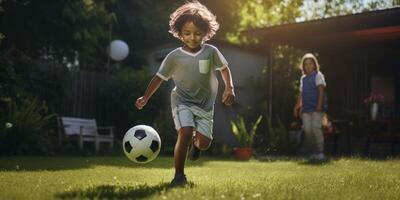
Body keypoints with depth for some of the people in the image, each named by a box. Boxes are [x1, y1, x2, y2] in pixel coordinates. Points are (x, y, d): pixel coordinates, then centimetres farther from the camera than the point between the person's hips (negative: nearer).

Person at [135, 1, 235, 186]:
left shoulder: (211, 52, -6)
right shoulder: (174, 56, -8)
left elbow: (224, 69, 8)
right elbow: (159, 77, 1)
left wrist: (229, 88, -6)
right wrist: (145, 97, -3)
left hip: (205, 103, 2)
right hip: (182, 101, -2)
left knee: (204, 142, -5)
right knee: (185, 132, -23)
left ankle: (194, 143, 35)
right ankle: (179, 175, -8)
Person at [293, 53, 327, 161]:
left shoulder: (318, 75, 2)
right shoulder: (303, 78, 18)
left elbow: (321, 90, -8)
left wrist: (319, 105, -17)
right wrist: (297, 106, 15)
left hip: (317, 108, -5)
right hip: (306, 108, 5)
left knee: (316, 128, -14)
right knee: (307, 129, -2)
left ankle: (320, 152, -8)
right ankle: (313, 152, 6)